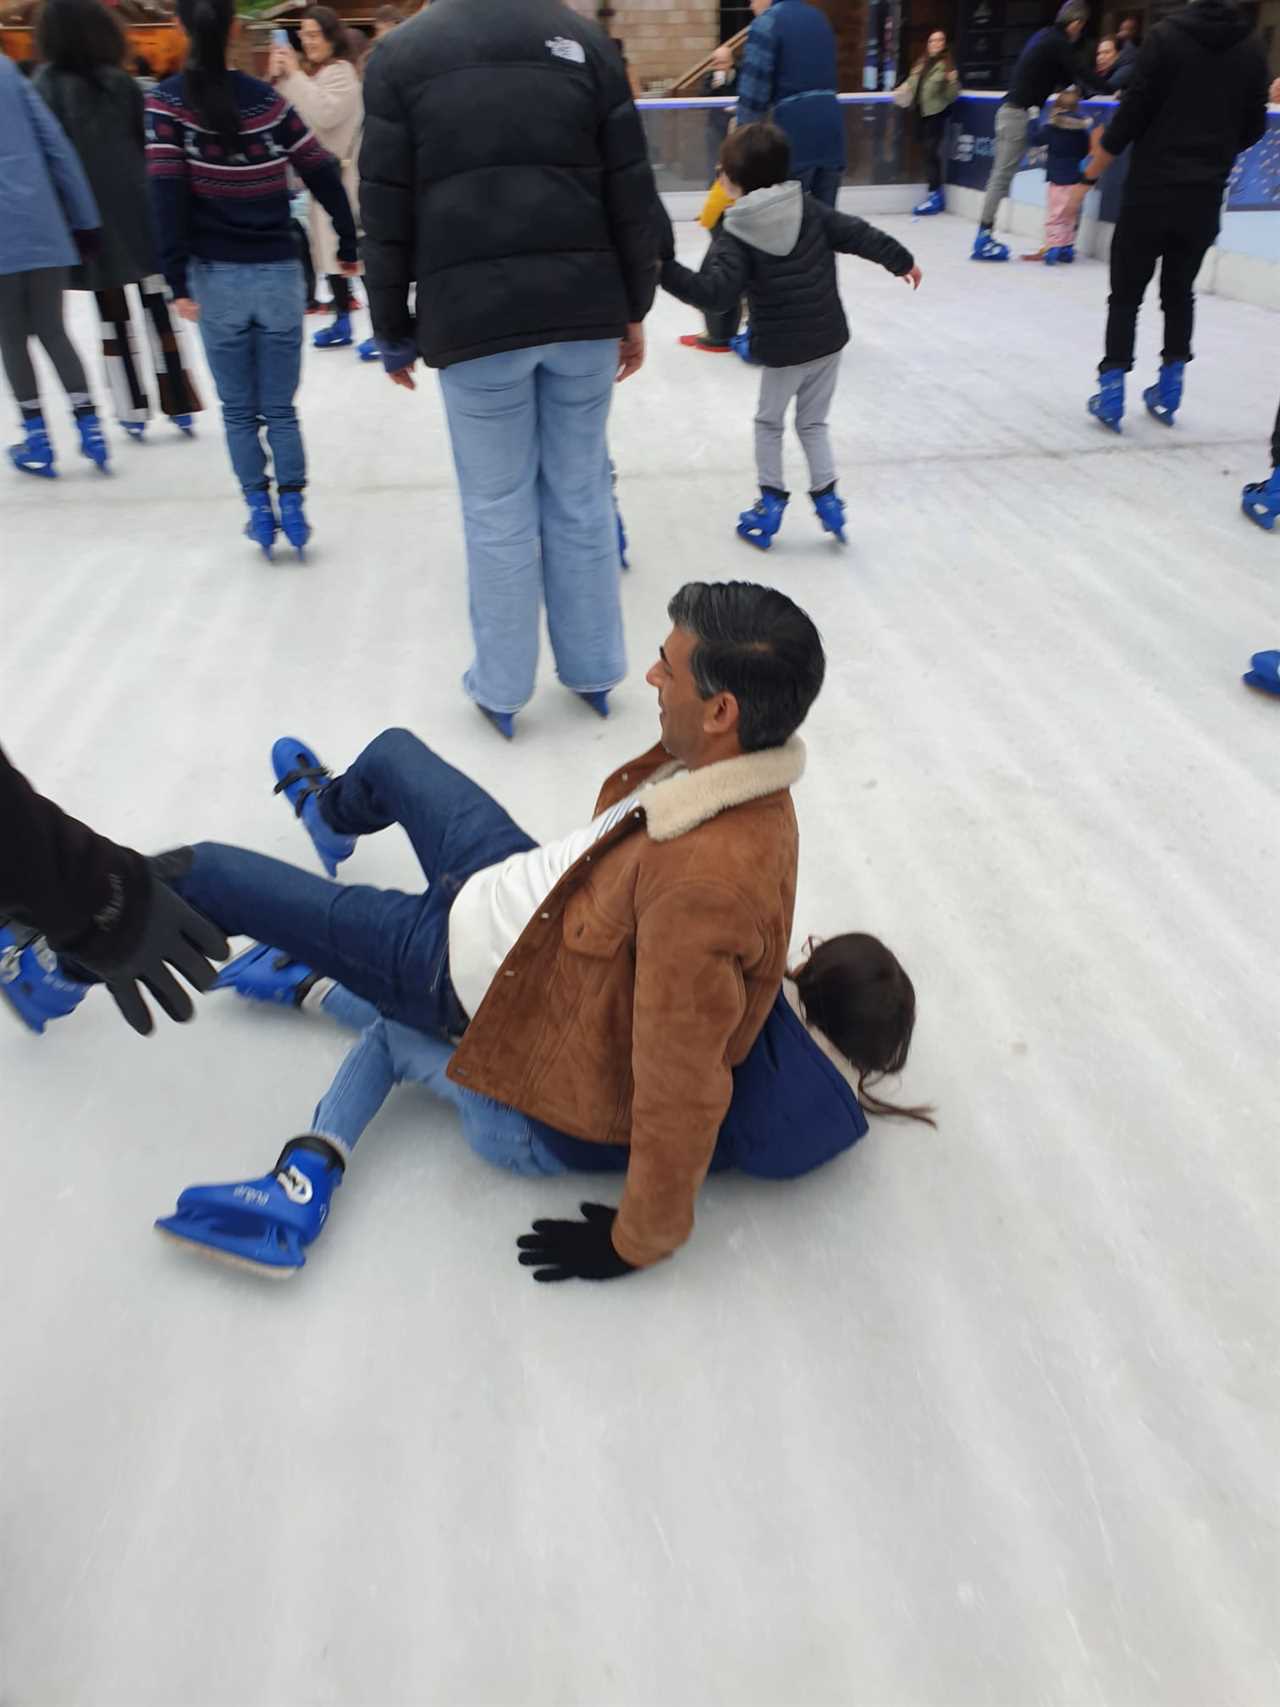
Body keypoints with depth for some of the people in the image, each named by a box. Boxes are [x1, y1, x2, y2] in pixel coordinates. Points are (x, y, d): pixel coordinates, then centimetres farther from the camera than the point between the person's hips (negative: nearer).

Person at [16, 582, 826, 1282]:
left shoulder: (706, 882, -41)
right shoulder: (731, 763, -14)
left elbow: (681, 1093, -34)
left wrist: (636, 1241, -20)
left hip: (471, 970, -8)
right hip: (521, 884, 8)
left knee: (201, 871, 2)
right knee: (392, 753, 27)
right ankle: (331, 808, 65)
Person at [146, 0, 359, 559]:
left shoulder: (167, 102, -3)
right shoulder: (268, 99, 1)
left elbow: (168, 195, -11)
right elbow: (324, 177, 2)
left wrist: (177, 280, -11)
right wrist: (349, 245, 15)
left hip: (216, 276, -1)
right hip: (279, 272, 1)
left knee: (238, 410, 11)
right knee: (280, 407, 9)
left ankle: (260, 514, 11)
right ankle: (292, 512, 7)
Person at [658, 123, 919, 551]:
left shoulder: (735, 235, -13)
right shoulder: (810, 208, 1)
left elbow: (715, 293, -23)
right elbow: (859, 235, 3)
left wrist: (666, 269, -21)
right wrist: (901, 261, 15)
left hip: (783, 349, -4)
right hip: (829, 338, 4)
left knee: (769, 422, 16)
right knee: (813, 422, 19)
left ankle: (771, 503, 18)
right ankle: (827, 498, 16)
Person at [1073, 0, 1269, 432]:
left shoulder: (1167, 36, -8)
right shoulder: (1252, 47, 4)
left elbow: (1133, 112, -11)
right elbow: (1253, 126, 9)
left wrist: (1089, 177, -4)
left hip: (1151, 189, -4)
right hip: (1204, 197, 4)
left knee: (1126, 294, 3)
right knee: (1179, 292, 16)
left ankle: (1112, 390, -2)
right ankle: (1168, 389, 17)